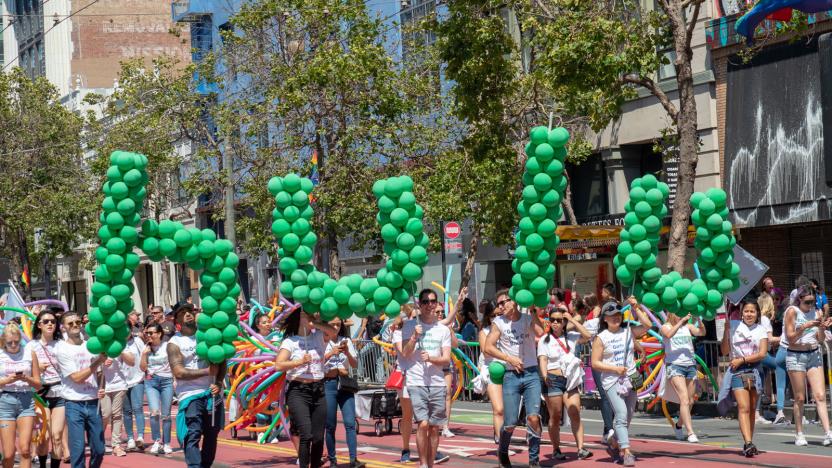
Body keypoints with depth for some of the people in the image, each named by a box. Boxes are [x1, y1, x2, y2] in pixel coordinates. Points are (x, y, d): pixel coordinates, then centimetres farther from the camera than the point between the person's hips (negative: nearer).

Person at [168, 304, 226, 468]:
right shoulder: (174, 343, -2)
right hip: (191, 394, -4)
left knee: (212, 435, 10)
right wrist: (207, 371, -14)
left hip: (213, 393, 4)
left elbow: (221, 360, 8)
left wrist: (218, 383, -8)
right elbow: (179, 372, -11)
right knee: (192, 436, -13)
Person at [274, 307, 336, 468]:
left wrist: (314, 323, -7)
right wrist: (300, 361, -17)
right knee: (306, 435, -17)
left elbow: (333, 331, -8)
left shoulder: (318, 336, 11)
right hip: (298, 391, -4)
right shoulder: (290, 341, -1)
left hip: (318, 391, 4)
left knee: (318, 437, 4)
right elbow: (278, 365, -10)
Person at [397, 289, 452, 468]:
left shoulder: (443, 329, 10)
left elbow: (447, 360, 4)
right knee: (423, 424, -15)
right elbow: (405, 353, -4)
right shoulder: (410, 326, 4)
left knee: (434, 428, 5)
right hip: (416, 383, -3)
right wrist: (414, 337, -18)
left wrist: (430, 358, -13)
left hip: (437, 384, 3)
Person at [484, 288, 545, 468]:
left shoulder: (529, 319, 3)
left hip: (531, 374, 0)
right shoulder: (498, 323, 4)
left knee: (533, 417, -16)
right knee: (510, 424, -1)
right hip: (511, 376, 0)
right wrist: (509, 358, -10)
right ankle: (503, 452, 29)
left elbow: (540, 332, -18)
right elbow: (488, 347, -2)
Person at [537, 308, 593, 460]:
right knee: (555, 417, 1)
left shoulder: (570, 337, 10)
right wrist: (544, 375, -26)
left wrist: (573, 320, -4)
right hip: (553, 380, -3)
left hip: (570, 380, 3)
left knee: (575, 414, -7)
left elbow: (587, 336, -4)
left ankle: (581, 448, -12)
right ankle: (556, 450, 9)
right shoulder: (544, 340, 2)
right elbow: (543, 359, -8)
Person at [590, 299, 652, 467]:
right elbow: (595, 363, -4)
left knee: (627, 417, 11)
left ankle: (614, 444, 33)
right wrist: (615, 368, -14)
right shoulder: (601, 338, -2)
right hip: (612, 381, -4)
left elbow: (647, 325, -8)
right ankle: (626, 453, -22)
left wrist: (636, 308, -9)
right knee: (621, 415, -17)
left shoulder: (629, 331, 7)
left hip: (631, 380, 4)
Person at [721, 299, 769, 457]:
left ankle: (748, 444, 13)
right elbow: (725, 351, 4)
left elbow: (762, 354, -2)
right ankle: (748, 443, -26)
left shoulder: (761, 331, 9)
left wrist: (742, 360, -10)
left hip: (754, 370, 2)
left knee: (751, 409, 6)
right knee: (743, 407, -14)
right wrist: (726, 331, -6)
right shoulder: (733, 326, 6)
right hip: (737, 371, -2)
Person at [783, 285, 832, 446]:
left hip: (814, 355, 4)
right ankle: (799, 434, 10)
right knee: (799, 398, 1)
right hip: (796, 356, -4)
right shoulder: (792, 312, -6)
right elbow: (790, 338, -9)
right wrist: (805, 326, -21)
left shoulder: (816, 312, 7)